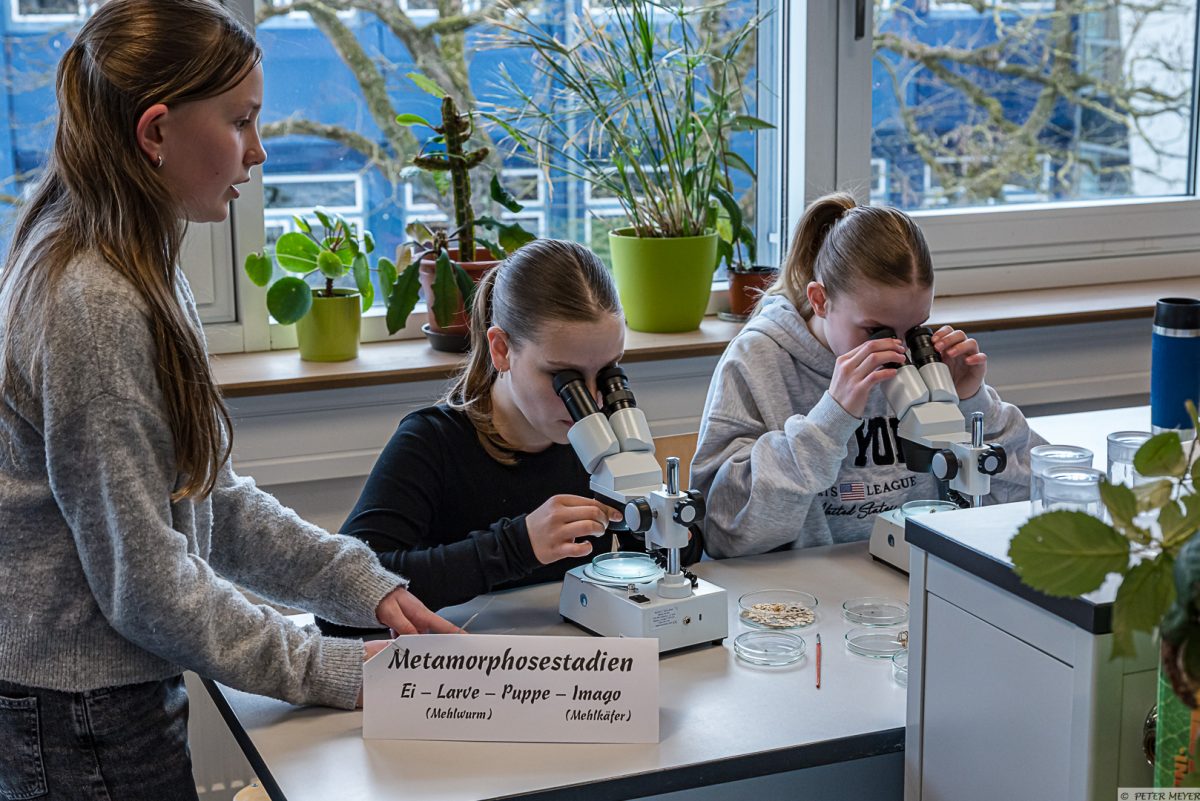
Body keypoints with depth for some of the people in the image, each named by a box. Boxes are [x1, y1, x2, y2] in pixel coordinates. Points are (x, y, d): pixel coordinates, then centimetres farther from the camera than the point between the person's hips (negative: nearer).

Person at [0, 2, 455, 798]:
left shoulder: (141, 274, 6)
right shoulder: (90, 307, -24)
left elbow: (211, 498, 9)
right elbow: (143, 579, -22)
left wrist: (364, 584, 2)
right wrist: (333, 671, -17)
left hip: (121, 692, 9)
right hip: (82, 720, -9)